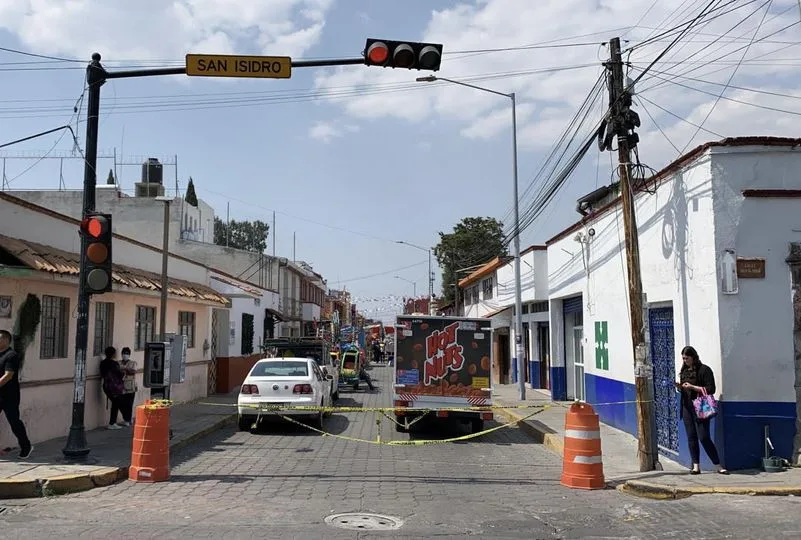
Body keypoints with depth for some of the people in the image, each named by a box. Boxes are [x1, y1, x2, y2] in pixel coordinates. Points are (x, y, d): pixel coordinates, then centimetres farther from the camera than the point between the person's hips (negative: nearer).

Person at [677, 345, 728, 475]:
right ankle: (696, 466, 11)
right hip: (687, 407, 6)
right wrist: (679, 387, -1)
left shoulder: (704, 370, -6)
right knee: (691, 437, 6)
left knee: (704, 437, -8)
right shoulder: (684, 371, 12)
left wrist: (692, 387, -17)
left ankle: (718, 466, 3)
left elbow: (711, 389, -12)